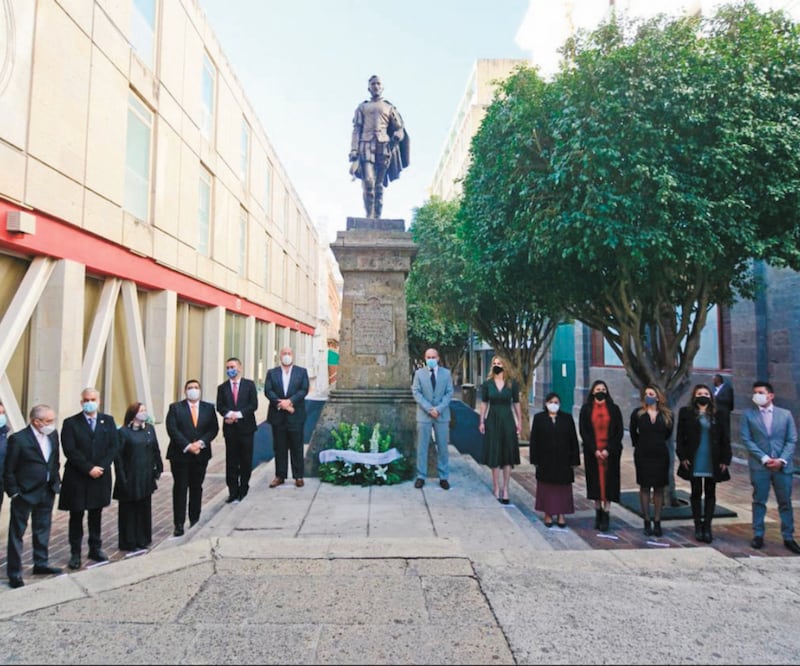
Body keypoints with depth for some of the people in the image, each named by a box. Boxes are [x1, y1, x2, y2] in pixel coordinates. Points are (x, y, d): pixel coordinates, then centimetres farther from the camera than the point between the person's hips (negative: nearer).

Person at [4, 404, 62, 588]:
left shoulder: (53, 435, 1)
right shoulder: (18, 439, -17)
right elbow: (8, 470, -11)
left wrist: (56, 482, 7)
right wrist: (14, 492, -11)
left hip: (47, 491, 6)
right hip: (25, 493, -6)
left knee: (43, 529, 17)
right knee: (17, 533, 6)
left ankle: (41, 564, 31)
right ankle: (14, 573, 17)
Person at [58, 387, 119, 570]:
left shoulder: (108, 421, 4)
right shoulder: (71, 423, -5)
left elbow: (114, 446, -1)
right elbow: (70, 451, -12)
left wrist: (101, 467, -12)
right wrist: (89, 468, -17)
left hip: (101, 476, 3)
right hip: (77, 478, -2)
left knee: (96, 514, 13)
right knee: (76, 516, 7)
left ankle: (95, 549, 24)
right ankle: (75, 553, 17)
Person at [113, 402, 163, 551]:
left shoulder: (150, 428, 6)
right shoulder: (123, 432, -9)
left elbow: (156, 450, 9)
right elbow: (118, 456, -10)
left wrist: (158, 469, 6)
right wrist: (122, 478, -13)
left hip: (146, 478, 5)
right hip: (130, 478, -5)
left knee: (144, 508, 12)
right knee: (129, 509, 5)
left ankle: (143, 539, 24)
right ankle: (129, 542, 16)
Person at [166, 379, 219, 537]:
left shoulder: (209, 408, 7)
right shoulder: (175, 408, -1)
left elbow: (213, 429, 2)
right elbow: (172, 430, -9)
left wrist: (201, 443, -13)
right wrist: (188, 446, -17)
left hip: (201, 454, 3)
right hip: (180, 455, -2)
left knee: (196, 488, 10)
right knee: (180, 489, 0)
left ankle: (194, 521, 20)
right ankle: (179, 524, 4)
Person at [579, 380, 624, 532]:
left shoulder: (613, 408, 2)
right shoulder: (586, 409, 3)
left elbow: (619, 431, -1)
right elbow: (583, 431, 0)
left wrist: (608, 449, -10)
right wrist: (594, 450, -9)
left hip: (610, 452, -1)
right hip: (592, 452, 1)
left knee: (608, 481, -1)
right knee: (595, 481, 5)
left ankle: (606, 515, 4)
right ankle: (598, 512, 14)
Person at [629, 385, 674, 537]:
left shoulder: (667, 414, -1)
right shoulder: (637, 413, -4)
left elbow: (668, 432, 13)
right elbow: (633, 432, 9)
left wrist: (658, 442, 12)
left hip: (661, 454, 1)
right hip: (643, 455, -1)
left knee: (659, 488, 5)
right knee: (644, 487, 4)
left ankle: (657, 523, 13)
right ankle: (647, 523, 11)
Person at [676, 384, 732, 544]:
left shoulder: (718, 414, 3)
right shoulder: (686, 413, -1)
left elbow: (725, 438, 4)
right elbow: (680, 437, -1)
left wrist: (725, 460, -2)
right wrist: (682, 457, -7)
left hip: (713, 462, 1)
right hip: (694, 462, -1)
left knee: (710, 494, 7)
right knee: (696, 493, 7)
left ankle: (707, 527, 14)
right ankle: (698, 527, 15)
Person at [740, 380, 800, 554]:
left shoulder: (785, 414, 5)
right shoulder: (748, 414, 1)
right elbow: (747, 440, -3)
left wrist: (782, 460, -10)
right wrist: (764, 458, -12)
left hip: (782, 466, 1)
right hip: (759, 466, -1)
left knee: (785, 503, 9)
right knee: (759, 501, 6)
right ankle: (758, 535, 15)